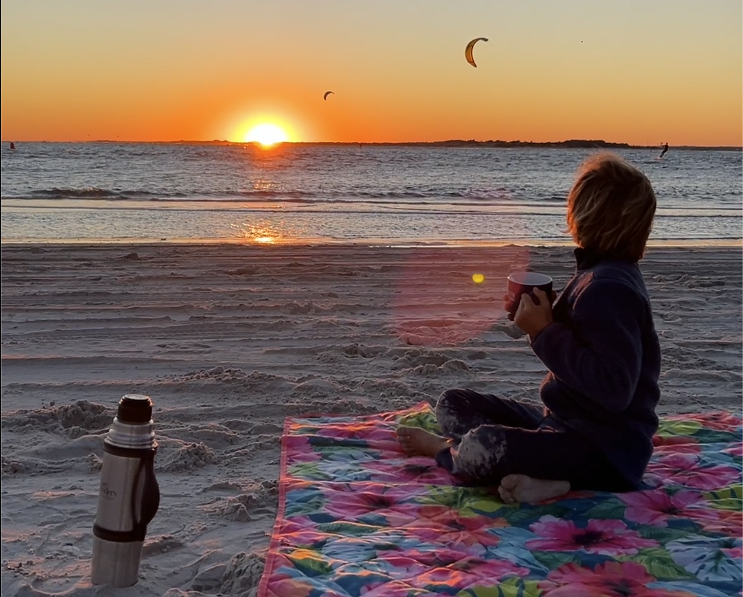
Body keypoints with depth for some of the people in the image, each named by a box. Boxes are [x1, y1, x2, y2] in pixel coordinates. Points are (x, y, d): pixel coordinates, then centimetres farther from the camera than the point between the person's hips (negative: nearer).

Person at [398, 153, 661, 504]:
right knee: (452, 404, 8)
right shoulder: (598, 274, 11)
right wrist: (543, 315, 1)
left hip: (607, 451, -11)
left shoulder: (610, 289, -22)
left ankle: (443, 449, 1)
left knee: (481, 447, -34)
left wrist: (546, 332, -24)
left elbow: (614, 389, -31)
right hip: (563, 421, 11)